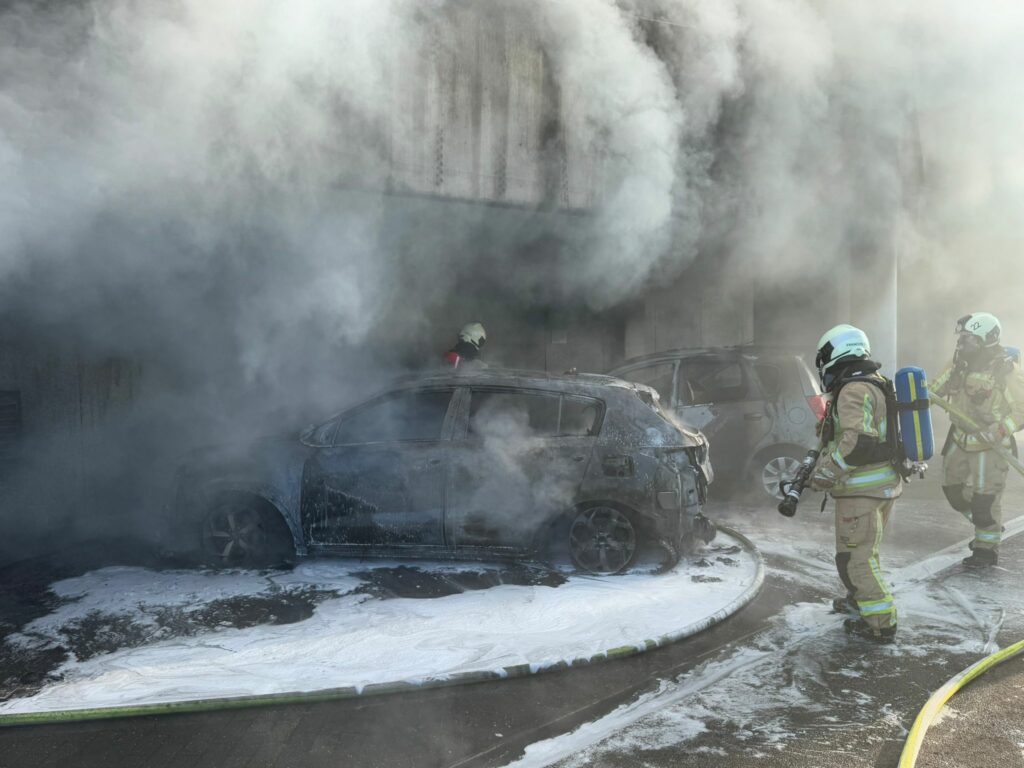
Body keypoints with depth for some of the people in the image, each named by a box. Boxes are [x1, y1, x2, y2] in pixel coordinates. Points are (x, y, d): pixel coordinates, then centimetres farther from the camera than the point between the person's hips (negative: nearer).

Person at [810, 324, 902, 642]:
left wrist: (826, 473, -24)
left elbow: (857, 440, -30)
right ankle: (860, 600, 40)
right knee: (865, 551, 24)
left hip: (862, 490, -10)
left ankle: (881, 622, 3)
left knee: (855, 558, -2)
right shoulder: (878, 384, 13)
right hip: (885, 483, 10)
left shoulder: (854, 391, -19)